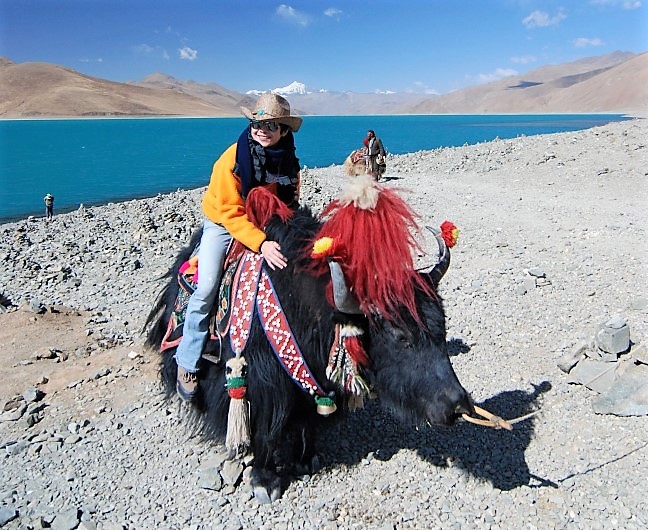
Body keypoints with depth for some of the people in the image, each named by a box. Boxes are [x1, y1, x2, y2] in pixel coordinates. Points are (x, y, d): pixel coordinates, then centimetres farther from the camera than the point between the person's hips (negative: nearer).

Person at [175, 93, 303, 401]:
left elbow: (290, 203, 6)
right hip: (223, 225, -4)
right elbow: (230, 213, -26)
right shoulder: (232, 159, -23)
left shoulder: (288, 162, -9)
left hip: (266, 226, 4)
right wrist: (261, 244, -38)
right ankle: (187, 363, 1)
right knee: (207, 287, -17)